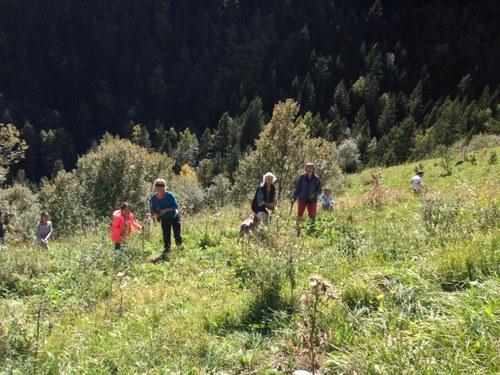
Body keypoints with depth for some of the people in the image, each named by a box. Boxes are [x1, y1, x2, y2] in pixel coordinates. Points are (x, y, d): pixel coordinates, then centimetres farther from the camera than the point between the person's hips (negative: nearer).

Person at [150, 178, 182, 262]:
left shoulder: (169, 195, -21)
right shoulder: (153, 198, -12)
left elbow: (176, 206, -20)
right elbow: (152, 210, -3)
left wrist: (165, 210, -30)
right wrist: (155, 214, -26)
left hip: (174, 217, -2)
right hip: (164, 219, 2)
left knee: (177, 236, -1)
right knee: (166, 237, 1)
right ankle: (166, 253, 11)